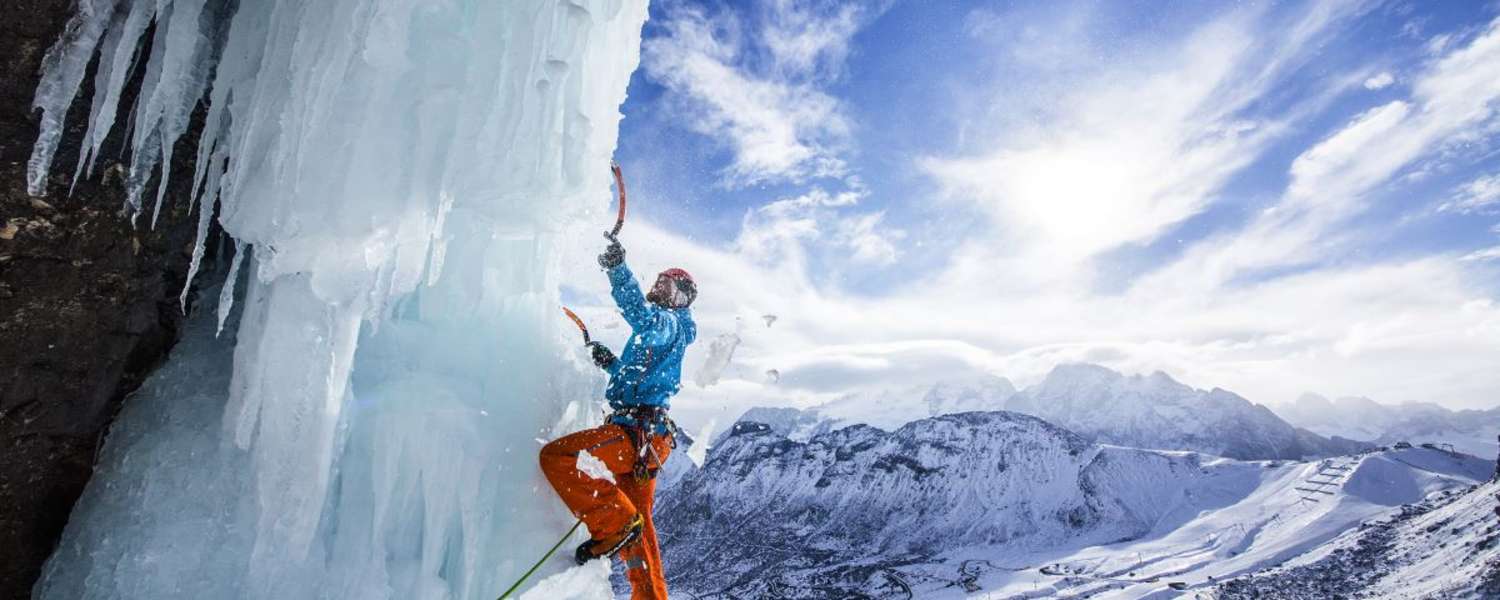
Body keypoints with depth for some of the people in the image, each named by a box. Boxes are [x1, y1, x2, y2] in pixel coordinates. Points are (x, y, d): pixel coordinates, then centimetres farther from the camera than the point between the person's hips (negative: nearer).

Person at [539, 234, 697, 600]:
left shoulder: (668, 322, -2)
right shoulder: (665, 331, 28)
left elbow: (642, 317, -29)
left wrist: (618, 269, -35)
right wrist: (611, 364, 22)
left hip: (638, 432, -10)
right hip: (647, 438, 10)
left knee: (556, 456, -18)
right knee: (639, 533, 16)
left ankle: (616, 524, -14)